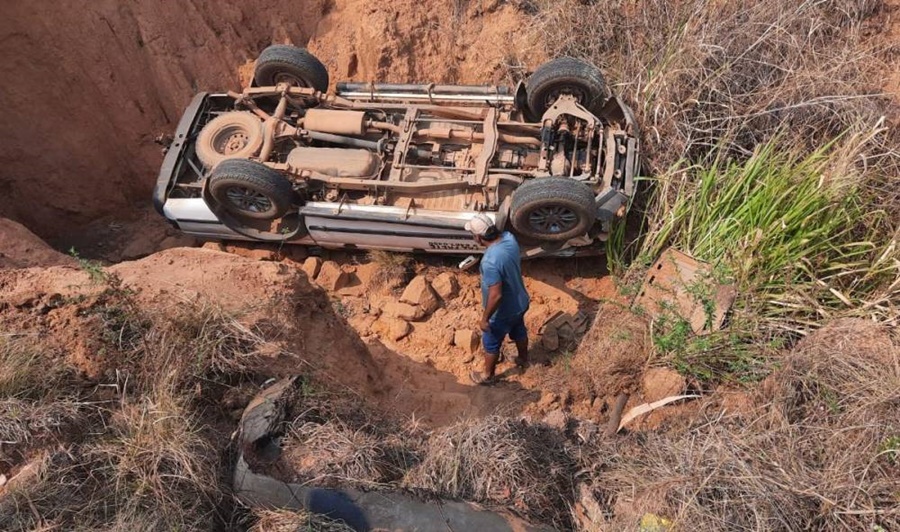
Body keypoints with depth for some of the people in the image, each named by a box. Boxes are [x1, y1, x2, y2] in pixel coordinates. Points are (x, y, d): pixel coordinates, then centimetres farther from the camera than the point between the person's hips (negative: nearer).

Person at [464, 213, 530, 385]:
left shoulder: (490, 261, -40)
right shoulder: (509, 237, -16)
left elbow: (496, 295, -34)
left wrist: (485, 318, -21)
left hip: (503, 311, -7)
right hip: (520, 302, 7)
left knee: (491, 344, 20)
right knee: (519, 332, 33)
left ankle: (487, 375, 44)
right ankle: (523, 360, 59)